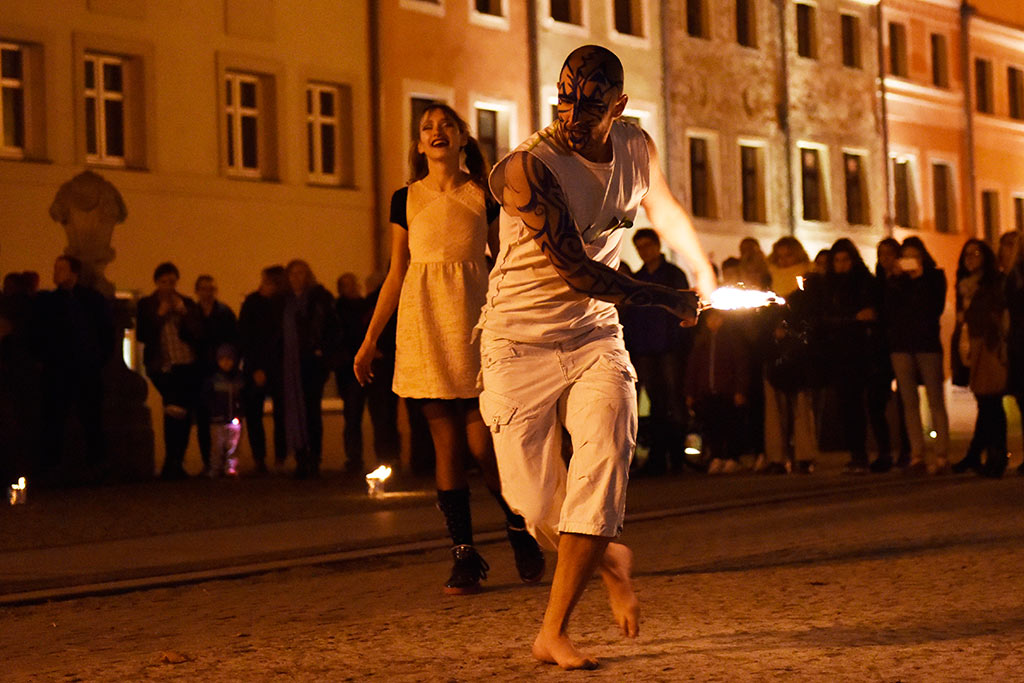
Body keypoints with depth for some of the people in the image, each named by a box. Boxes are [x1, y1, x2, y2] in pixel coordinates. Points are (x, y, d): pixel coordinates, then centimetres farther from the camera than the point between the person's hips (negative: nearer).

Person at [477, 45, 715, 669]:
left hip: (595, 337, 4)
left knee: (602, 473, -16)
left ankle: (554, 633, -6)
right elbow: (576, 270, -19)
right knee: (540, 506, -7)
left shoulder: (636, 147, 1)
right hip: (521, 342, -4)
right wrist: (669, 300, -9)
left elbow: (664, 209, 24)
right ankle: (610, 558, 27)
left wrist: (707, 277, 37)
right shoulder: (528, 168, -19)